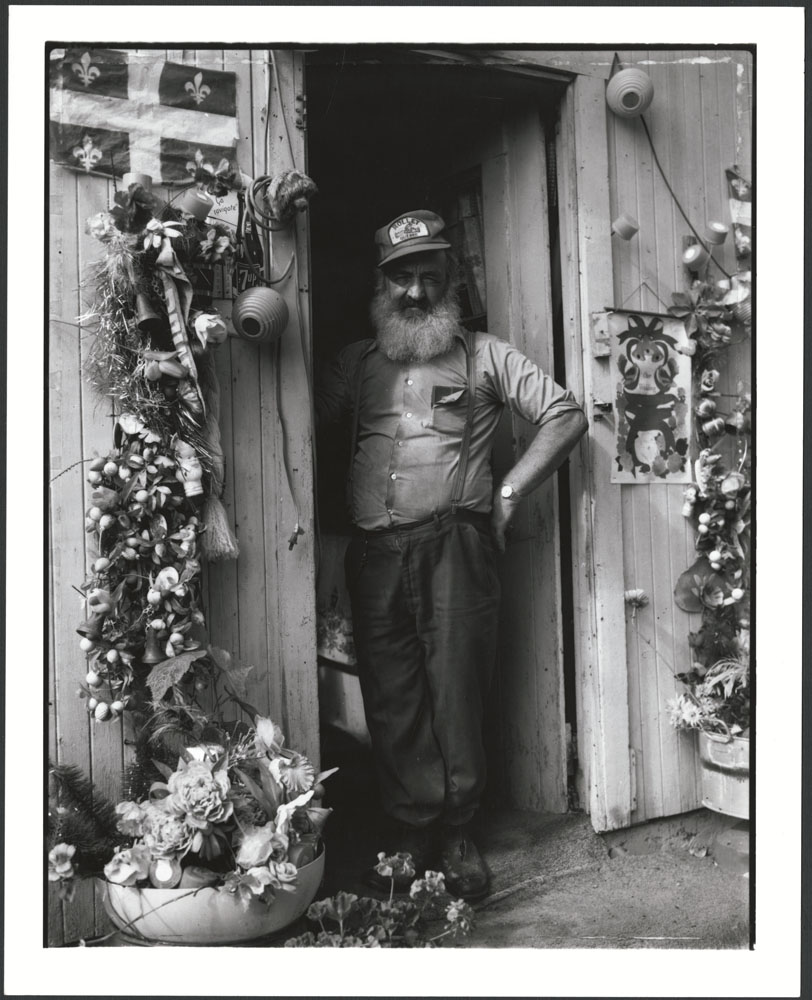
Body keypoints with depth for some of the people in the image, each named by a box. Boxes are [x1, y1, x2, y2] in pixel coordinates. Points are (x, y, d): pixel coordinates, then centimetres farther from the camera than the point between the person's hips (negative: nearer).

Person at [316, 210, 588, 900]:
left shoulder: (484, 355, 11)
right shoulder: (357, 362, 21)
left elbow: (566, 415, 6)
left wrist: (509, 492, 0)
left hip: (455, 545, -2)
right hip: (375, 553, 3)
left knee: (457, 688, -3)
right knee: (392, 699, 2)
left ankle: (458, 835, 11)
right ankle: (414, 834, 13)